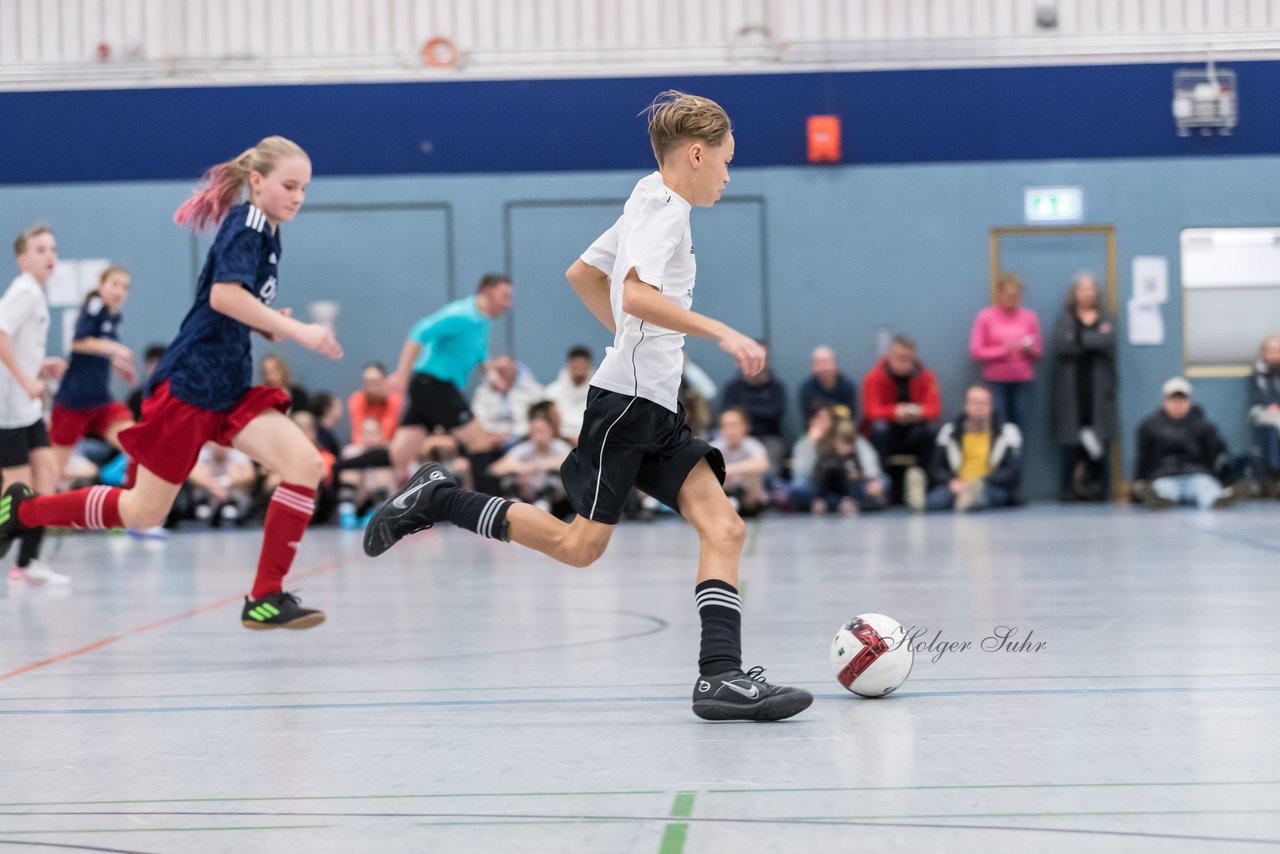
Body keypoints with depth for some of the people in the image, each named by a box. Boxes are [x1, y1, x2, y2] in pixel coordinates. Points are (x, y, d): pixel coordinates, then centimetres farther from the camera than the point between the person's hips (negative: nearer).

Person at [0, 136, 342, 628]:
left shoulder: (267, 234, 13)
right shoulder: (246, 222, -12)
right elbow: (223, 295, -29)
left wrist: (272, 328, 3)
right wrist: (297, 331, -27)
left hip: (230, 388, 8)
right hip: (188, 383, -8)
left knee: (305, 464, -13)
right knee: (143, 512, 3)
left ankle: (266, 598, -10)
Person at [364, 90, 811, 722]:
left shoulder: (649, 205, 20)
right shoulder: (664, 207, -10)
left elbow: (581, 274, 29)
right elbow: (637, 294, -26)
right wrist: (721, 333, -26)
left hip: (655, 408, 10)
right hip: (628, 398, -10)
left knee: (724, 528, -5)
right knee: (579, 546, -6)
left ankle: (721, 675, -14)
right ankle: (438, 501, 6)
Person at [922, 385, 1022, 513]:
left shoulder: (1008, 432, 7)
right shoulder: (949, 432, 14)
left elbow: (1013, 473, -1)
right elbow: (937, 469, 12)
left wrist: (981, 482, -16)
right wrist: (951, 482, -12)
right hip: (957, 487, 2)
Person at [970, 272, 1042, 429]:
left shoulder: (1029, 317, 9)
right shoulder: (985, 317, 3)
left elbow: (1038, 351, 15)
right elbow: (976, 351, 0)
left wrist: (1029, 348, -8)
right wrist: (1002, 350, -13)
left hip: (1023, 380, 2)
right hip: (996, 381, -2)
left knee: (1017, 426, -4)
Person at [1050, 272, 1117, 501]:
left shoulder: (1105, 320, 15)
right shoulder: (1064, 320, 10)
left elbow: (1110, 341, -5)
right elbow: (1061, 345, -8)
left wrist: (1080, 339, -6)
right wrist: (1095, 340, -6)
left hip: (1099, 389, 1)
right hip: (1072, 390, -1)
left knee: (1101, 440, -4)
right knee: (1071, 440, -7)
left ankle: (1099, 487, 0)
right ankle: (1069, 487, -3)